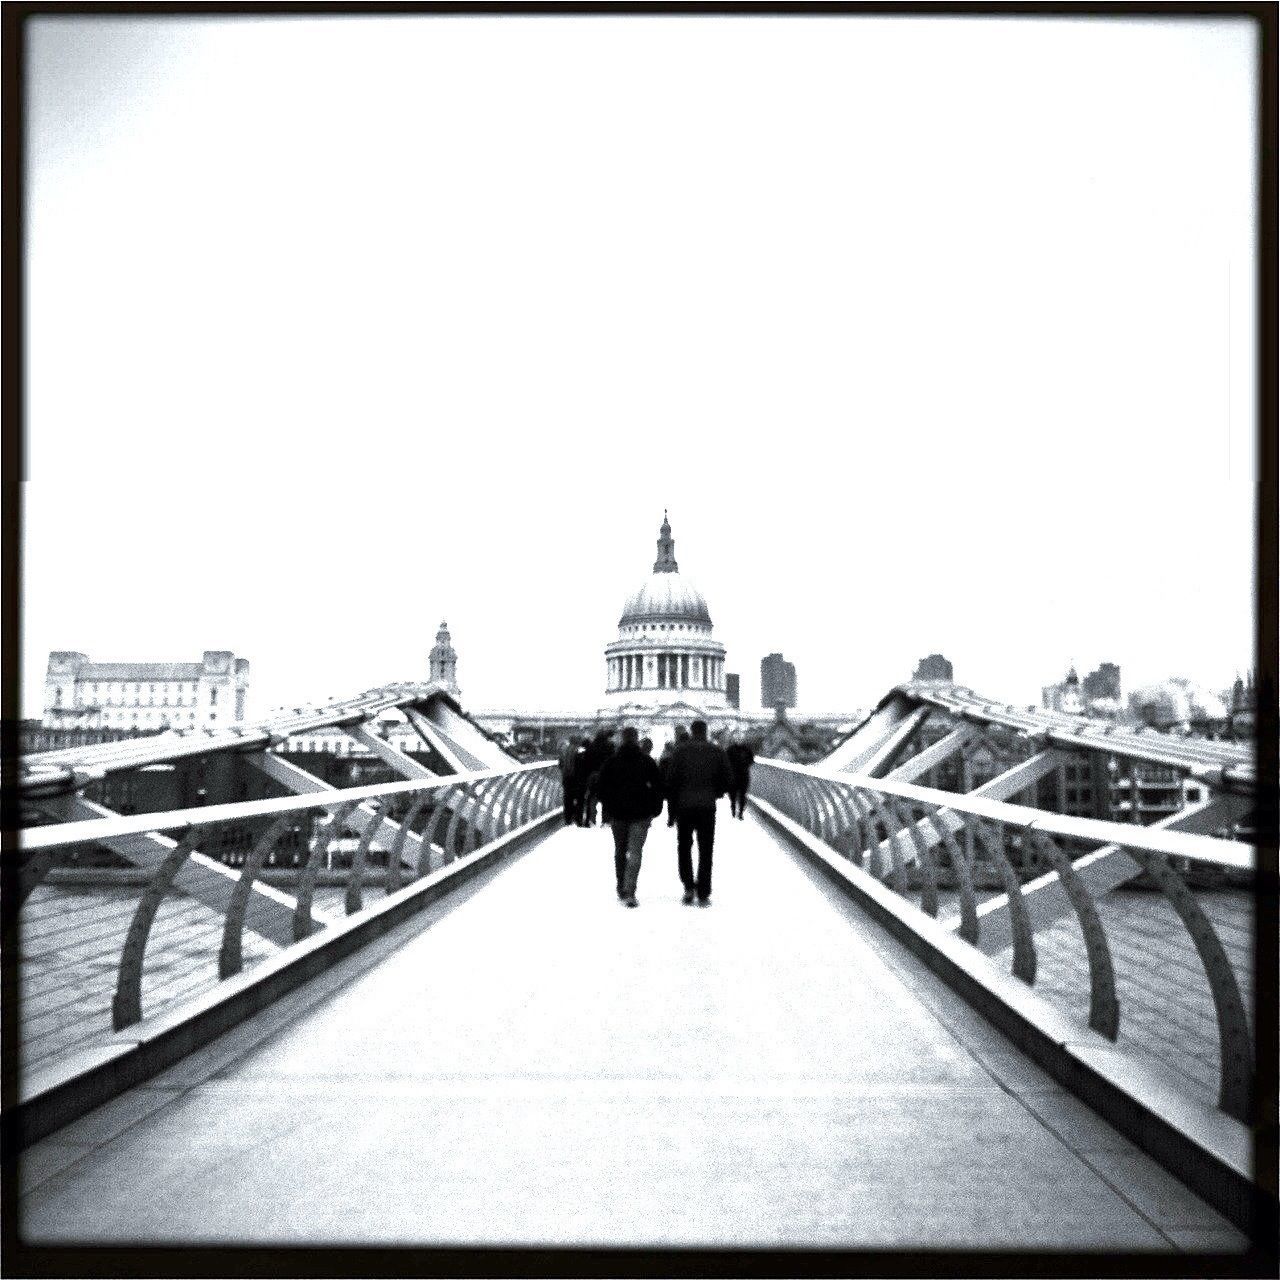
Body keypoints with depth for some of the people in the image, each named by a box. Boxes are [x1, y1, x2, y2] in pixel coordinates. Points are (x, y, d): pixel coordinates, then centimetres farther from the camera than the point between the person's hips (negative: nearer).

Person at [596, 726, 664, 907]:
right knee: (635, 852, -4)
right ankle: (629, 892, -18)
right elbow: (658, 785, -2)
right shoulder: (647, 761, -2)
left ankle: (621, 890, 26)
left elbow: (600, 785, 1)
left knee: (620, 851, 17)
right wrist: (655, 809, 6)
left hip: (617, 812, 2)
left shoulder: (611, 761, 1)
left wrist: (607, 807, 11)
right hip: (640, 812, -2)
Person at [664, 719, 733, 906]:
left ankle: (688, 886, 2)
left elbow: (670, 778, -8)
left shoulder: (680, 750, -3)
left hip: (684, 805, 0)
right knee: (705, 850, 6)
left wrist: (673, 800, 7)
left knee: (684, 847, 16)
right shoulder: (718, 752, 1)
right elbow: (728, 780, 1)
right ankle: (703, 894, 3)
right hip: (707, 806, 1)